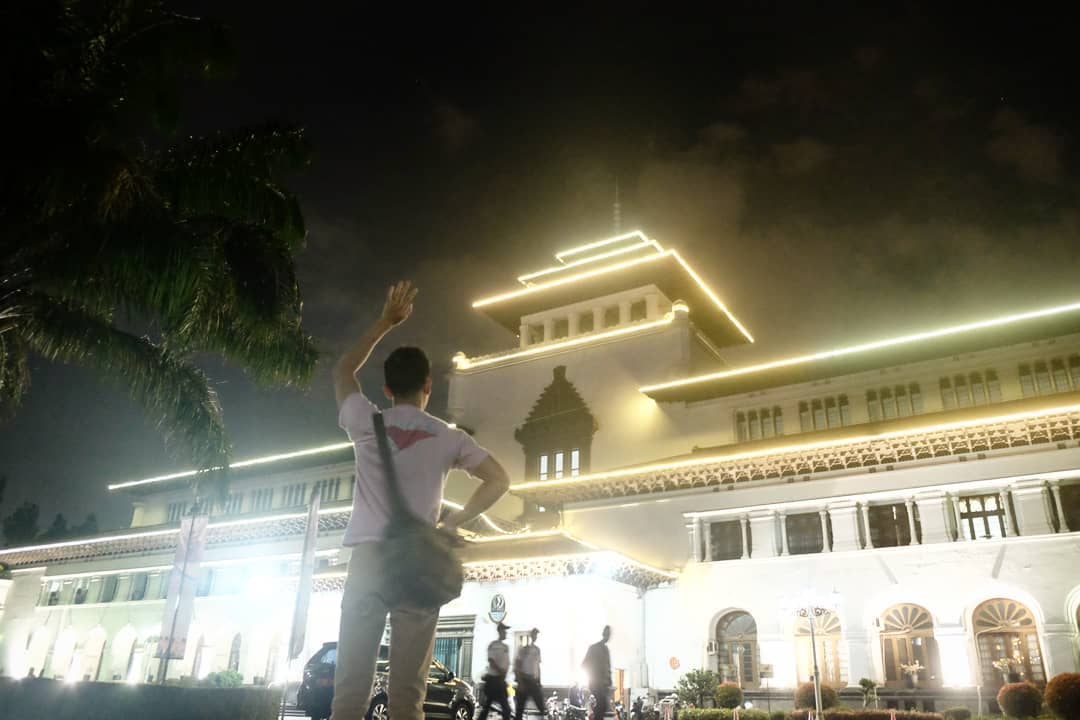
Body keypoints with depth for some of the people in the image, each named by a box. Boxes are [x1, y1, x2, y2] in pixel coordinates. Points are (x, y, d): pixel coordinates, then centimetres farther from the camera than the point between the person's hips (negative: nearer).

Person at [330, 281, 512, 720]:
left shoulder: (365, 422, 8)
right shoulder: (447, 437, 7)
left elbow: (342, 371, 26)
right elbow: (499, 480, 5)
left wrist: (385, 323, 27)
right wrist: (456, 523, 10)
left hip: (368, 557, 1)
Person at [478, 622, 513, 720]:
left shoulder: (506, 646, 17)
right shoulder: (493, 644, -4)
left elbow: (507, 663, 15)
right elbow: (491, 661, -12)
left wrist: (504, 673, -2)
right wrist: (500, 671, -19)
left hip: (501, 679, 7)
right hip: (492, 678, -7)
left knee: (505, 705, 5)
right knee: (487, 704, -5)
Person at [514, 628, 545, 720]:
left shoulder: (537, 650, 11)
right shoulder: (523, 649, -5)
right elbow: (516, 667, -8)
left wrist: (539, 682, 13)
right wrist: (520, 682, -15)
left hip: (534, 681, 5)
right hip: (524, 680, -5)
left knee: (542, 707, -1)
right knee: (520, 707, -2)